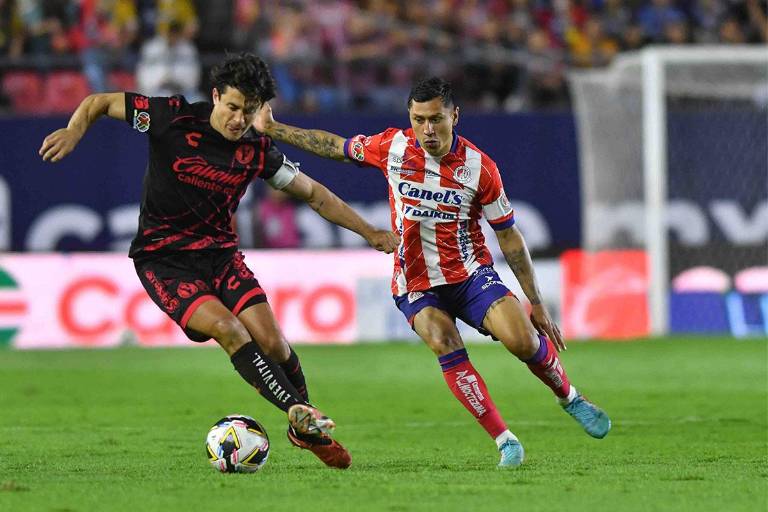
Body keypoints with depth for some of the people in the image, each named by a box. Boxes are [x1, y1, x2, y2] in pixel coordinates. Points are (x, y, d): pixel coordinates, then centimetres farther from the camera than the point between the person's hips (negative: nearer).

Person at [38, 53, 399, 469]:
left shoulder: (257, 149, -1)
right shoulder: (174, 118, -12)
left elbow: (312, 193, 12)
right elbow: (99, 103, -4)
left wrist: (368, 232, 12)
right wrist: (74, 131, -25)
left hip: (220, 253, 4)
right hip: (163, 259, -4)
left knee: (272, 342, -9)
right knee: (229, 329, -25)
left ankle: (306, 431, 12)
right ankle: (299, 413, -21)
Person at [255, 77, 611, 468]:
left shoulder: (479, 167, -11)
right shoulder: (393, 147, -7)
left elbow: (508, 235, -3)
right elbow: (336, 147, 11)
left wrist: (537, 304, -2)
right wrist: (271, 129, 8)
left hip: (471, 274, -1)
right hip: (416, 285, 1)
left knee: (524, 340, -21)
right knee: (445, 346, -27)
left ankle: (570, 399, 10)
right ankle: (504, 442, -21)